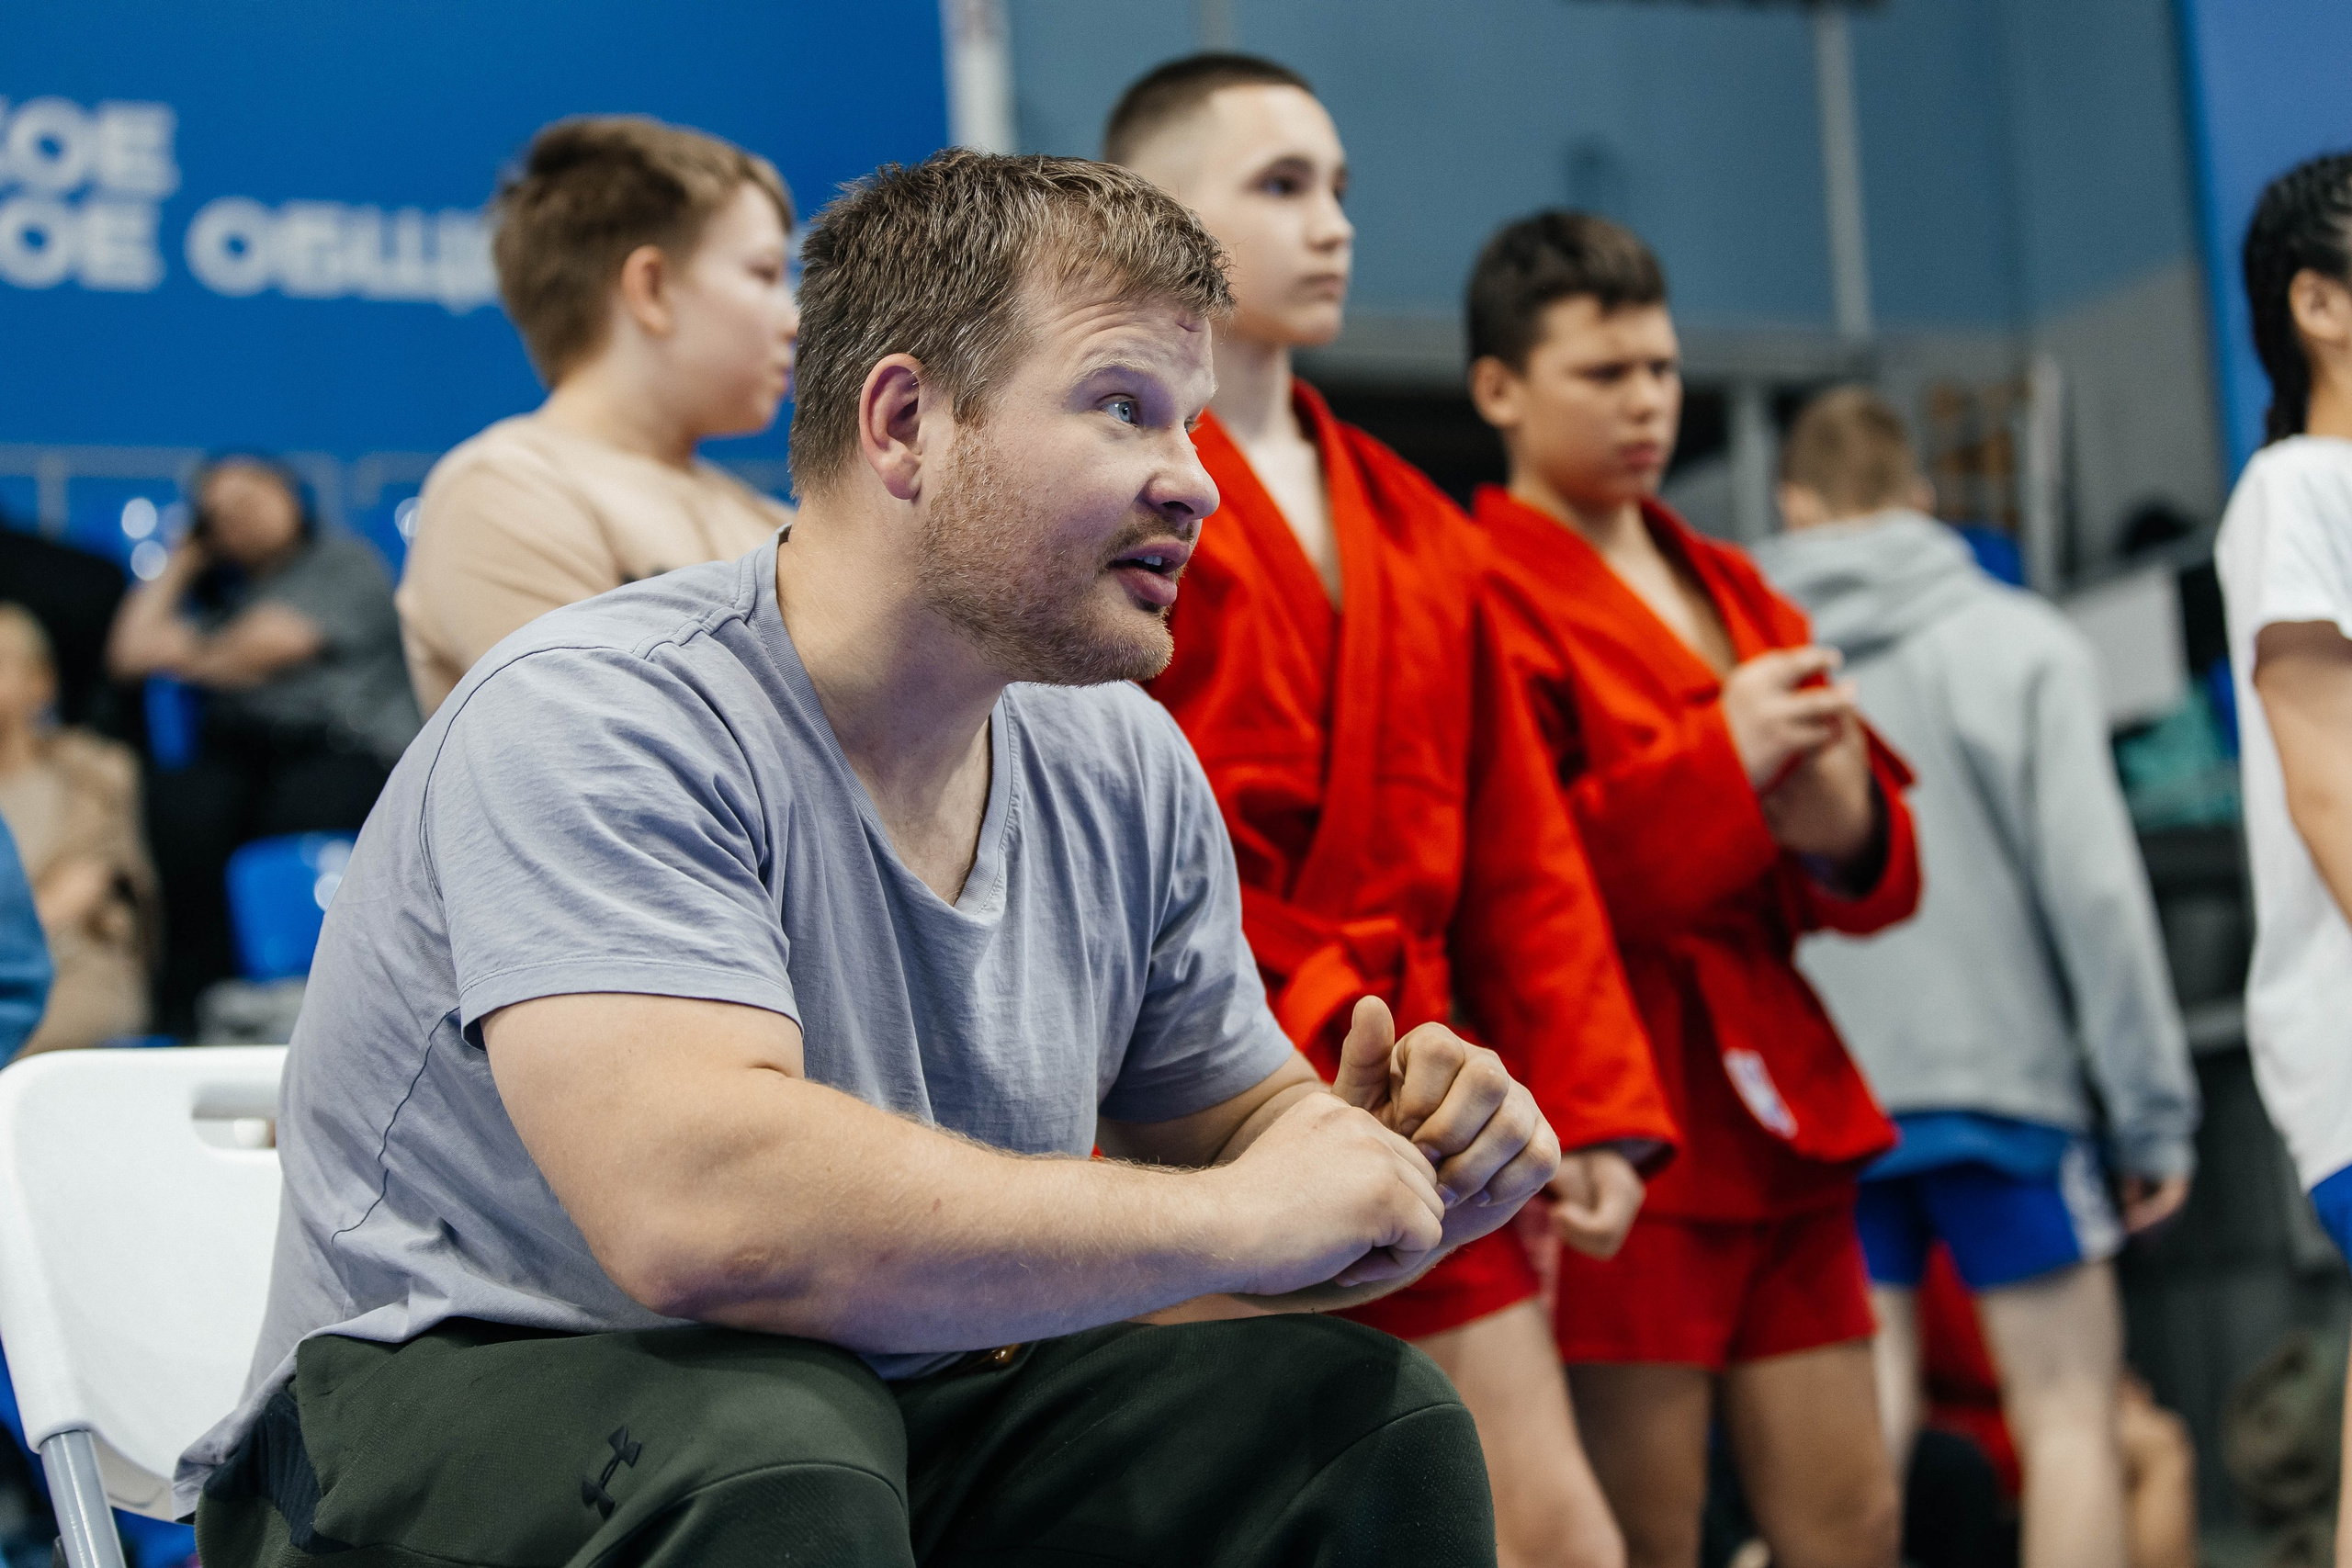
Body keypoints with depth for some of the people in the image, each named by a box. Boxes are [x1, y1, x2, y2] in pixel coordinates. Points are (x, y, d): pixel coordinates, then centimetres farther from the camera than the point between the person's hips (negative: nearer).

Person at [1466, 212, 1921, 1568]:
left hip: (1778, 1116, 8)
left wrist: (1840, 816, -5)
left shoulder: (1729, 590, 19)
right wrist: (1719, 764, -17)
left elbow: (1878, 877, 19)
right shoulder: (1486, 600, -6)